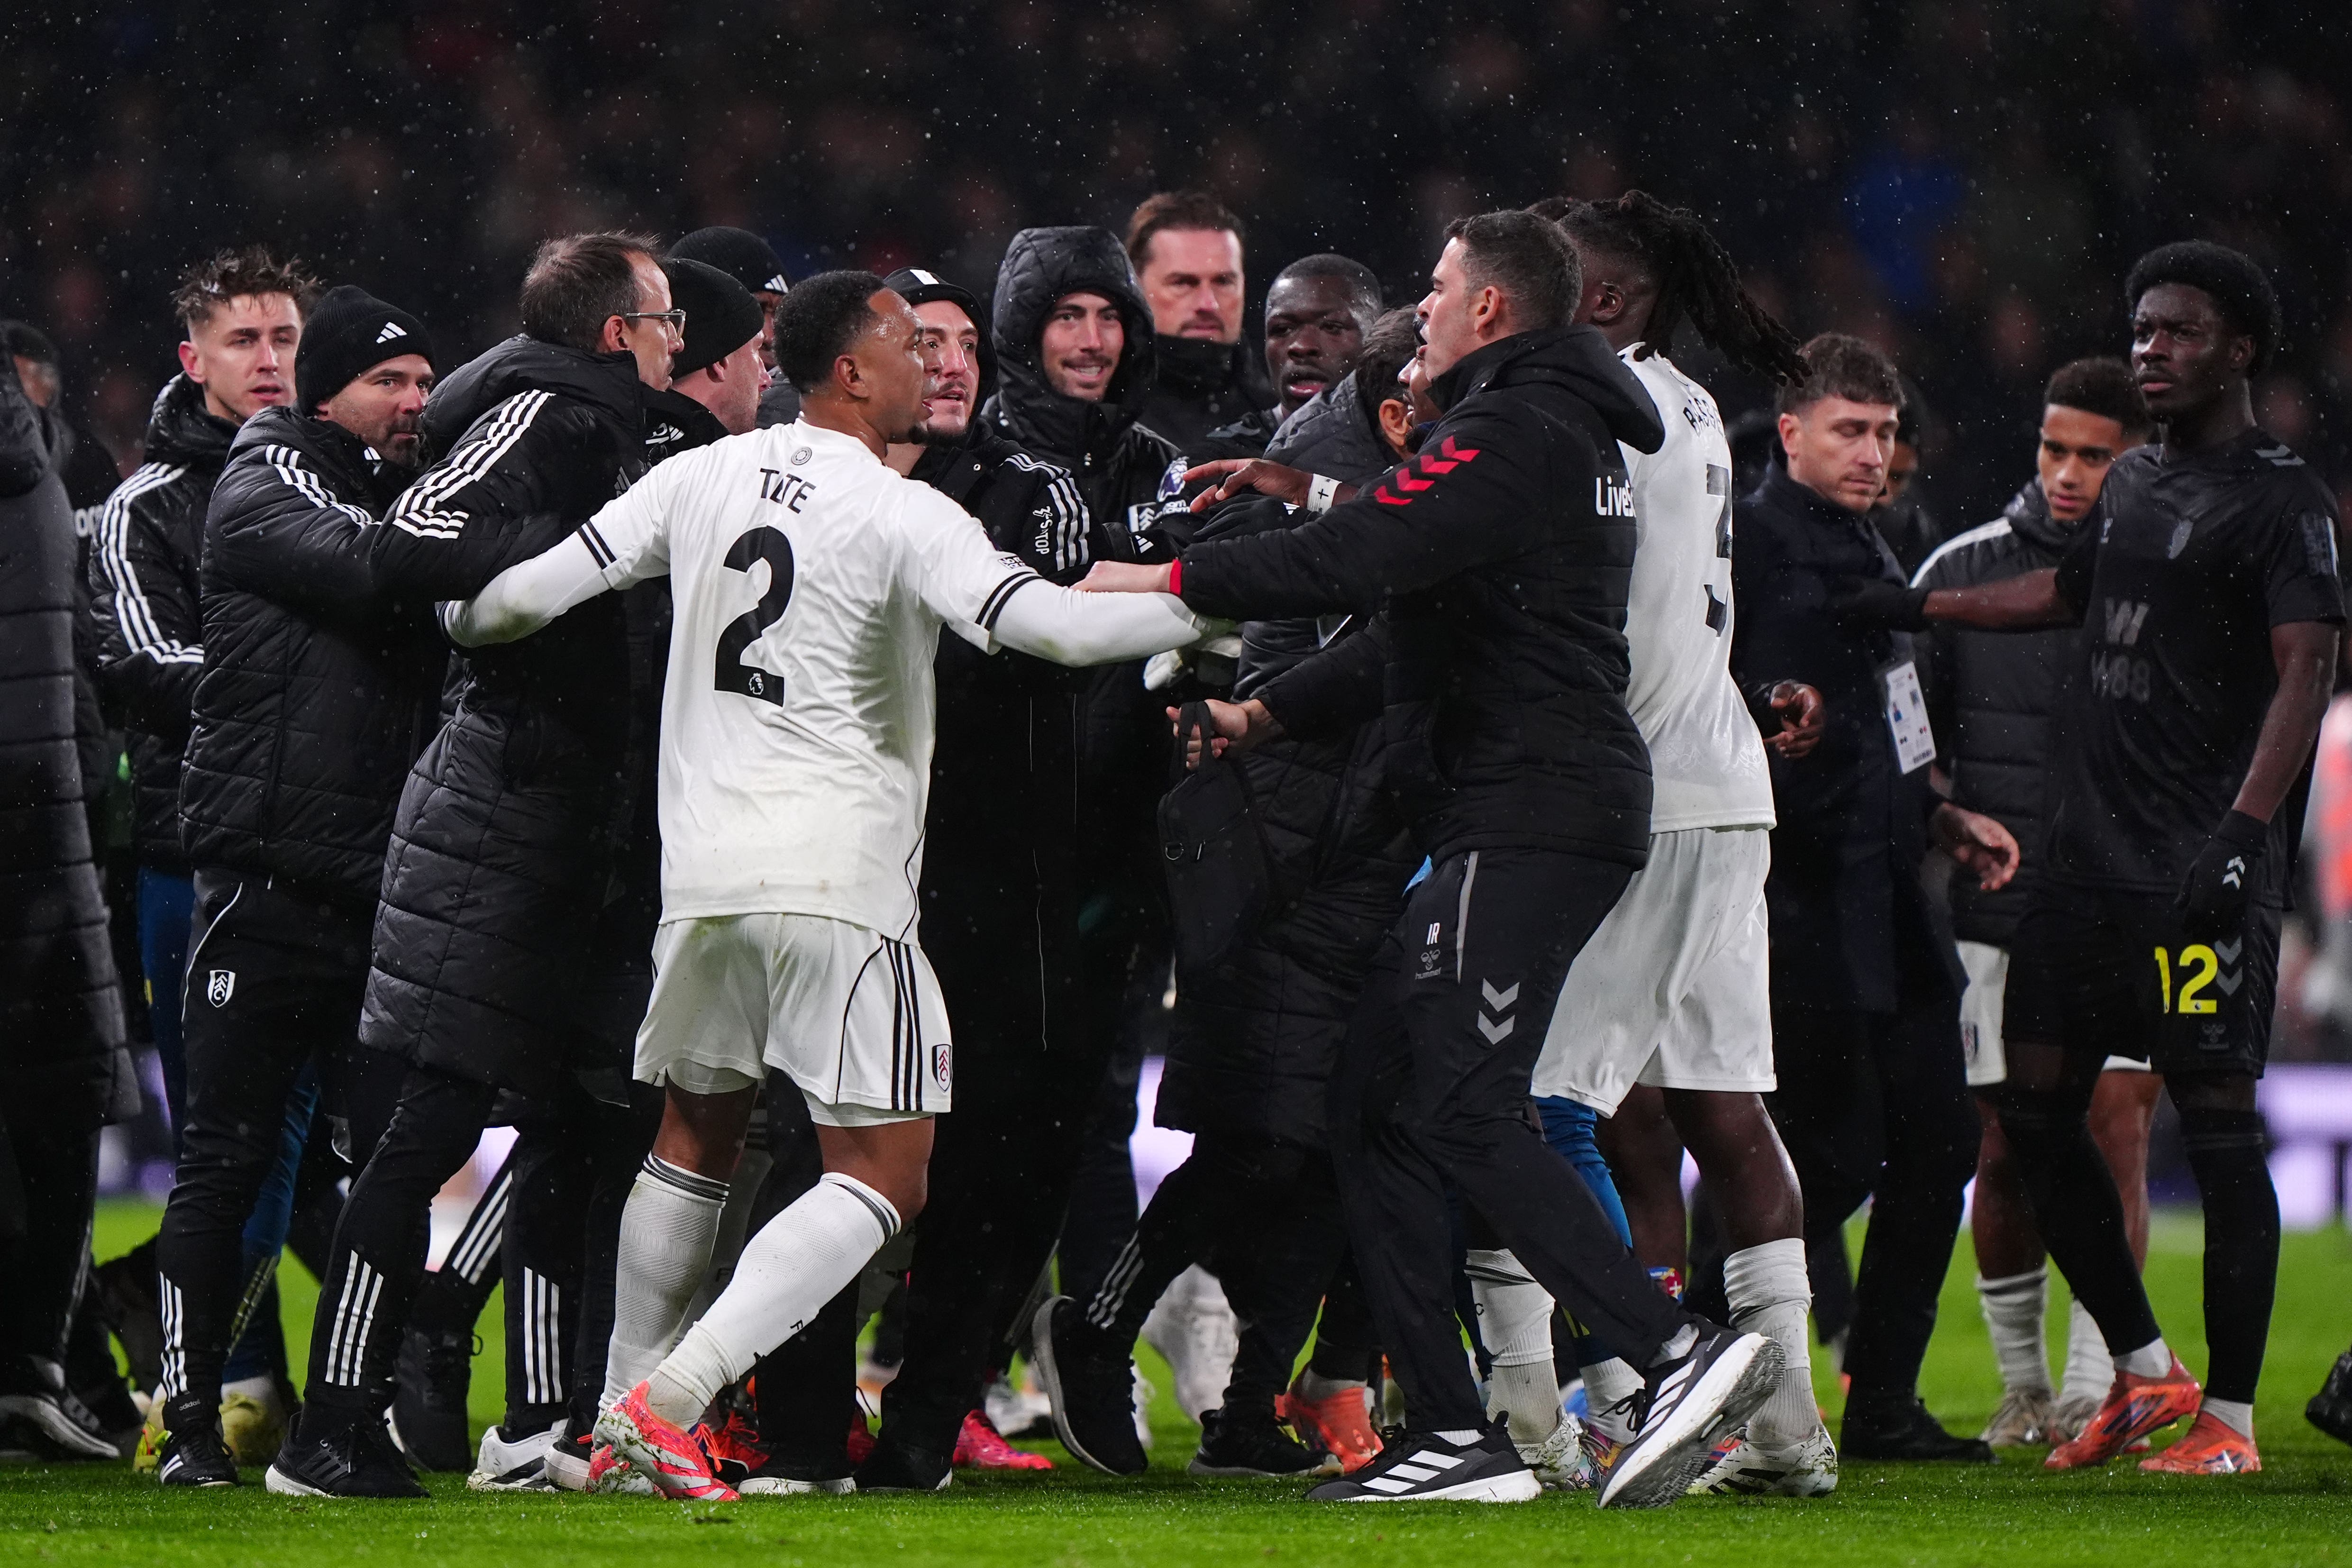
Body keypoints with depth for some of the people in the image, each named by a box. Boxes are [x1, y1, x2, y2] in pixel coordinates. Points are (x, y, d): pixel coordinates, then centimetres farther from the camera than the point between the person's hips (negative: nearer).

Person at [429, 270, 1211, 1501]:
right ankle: (669, 1398, -16)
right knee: (882, 1176, -2)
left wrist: (458, 619, 30)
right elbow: (1049, 623, -22)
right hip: (841, 880, -6)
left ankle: (623, 1421, 25)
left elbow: (538, 589, 8)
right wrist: (1207, 610, -9)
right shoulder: (903, 516, -10)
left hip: (701, 871, 6)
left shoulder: (704, 478, 6)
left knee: (694, 1136, 23)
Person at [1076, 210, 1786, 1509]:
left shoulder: (1516, 433, -10)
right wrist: (1262, 714, 26)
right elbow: (1422, 630, 28)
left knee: (1463, 1110, -16)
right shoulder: (1558, 433, 23)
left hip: (1529, 809, -10)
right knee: (1375, 1108, 8)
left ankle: (1679, 1352, -21)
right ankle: (1456, 1435, 5)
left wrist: (1169, 582, -12)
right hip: (1513, 817, 10)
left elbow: (1361, 560, -20)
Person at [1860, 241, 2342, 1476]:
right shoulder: (2135, 482, 18)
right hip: (2091, 856, 8)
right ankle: (2142, 1372, 18)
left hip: (2201, 875, -8)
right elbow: (2069, 594, 37)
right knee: (2035, 1111, 7)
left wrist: (2242, 831, -28)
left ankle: (2230, 1416, -1)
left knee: (2217, 1122, -7)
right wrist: (1911, 607, 39)